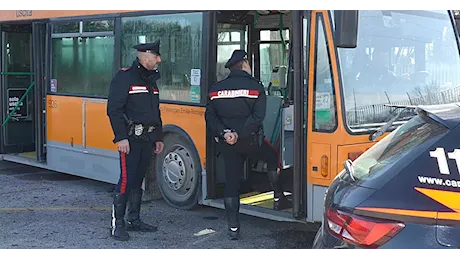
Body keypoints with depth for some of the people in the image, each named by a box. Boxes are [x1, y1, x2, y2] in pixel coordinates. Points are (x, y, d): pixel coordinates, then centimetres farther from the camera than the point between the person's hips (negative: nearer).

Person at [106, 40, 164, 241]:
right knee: (126, 179, -9)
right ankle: (117, 224, -3)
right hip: (130, 139, -8)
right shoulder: (124, 77, -8)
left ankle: (134, 220, 21)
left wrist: (158, 137, 19)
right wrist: (121, 138, -19)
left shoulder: (151, 80, 17)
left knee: (138, 180, 12)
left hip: (147, 140, 8)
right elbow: (114, 110, -13)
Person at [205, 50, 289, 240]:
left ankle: (233, 227, 8)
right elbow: (257, 117, -17)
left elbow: (210, 116, -2)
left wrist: (223, 132, -11)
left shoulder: (216, 89, 6)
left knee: (231, 182, 7)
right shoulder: (254, 86, -7)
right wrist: (239, 134, -17)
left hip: (227, 144, 3)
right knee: (273, 158, 26)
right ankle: (278, 198, 31)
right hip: (251, 141, -3)